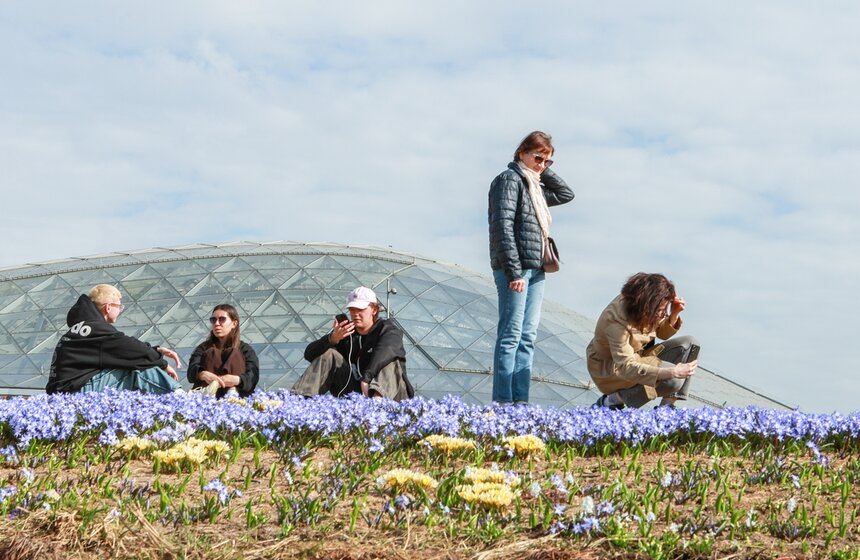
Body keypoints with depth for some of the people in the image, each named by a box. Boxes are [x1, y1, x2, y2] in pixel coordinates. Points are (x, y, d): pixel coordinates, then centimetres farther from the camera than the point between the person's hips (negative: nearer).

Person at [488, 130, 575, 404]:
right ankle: (502, 402, -11)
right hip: (515, 269, -9)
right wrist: (514, 271, -20)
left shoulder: (535, 186, 20)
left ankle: (520, 400, 5)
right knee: (511, 335, -10)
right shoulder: (510, 179, -6)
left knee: (527, 337, 5)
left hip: (535, 269, 9)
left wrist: (545, 171, 17)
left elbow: (566, 194, 30)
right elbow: (503, 226, -15)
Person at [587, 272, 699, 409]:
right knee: (673, 380, -28)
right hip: (610, 368, -9)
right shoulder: (616, 320, -36)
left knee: (690, 343, -7)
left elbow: (663, 333, 7)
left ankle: (666, 407, -9)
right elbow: (626, 367, -40)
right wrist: (672, 372, -47)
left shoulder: (650, 309, -12)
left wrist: (674, 314, -16)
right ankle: (612, 400, -11)